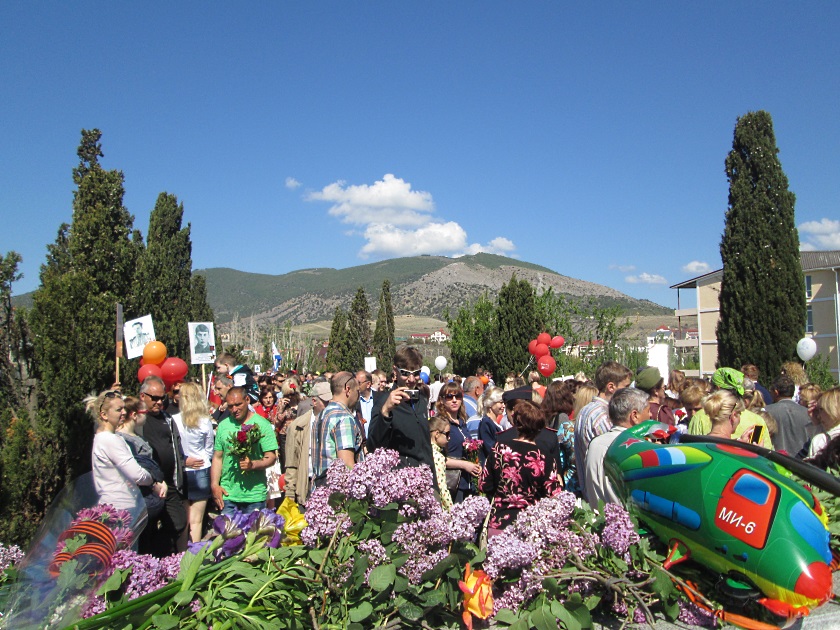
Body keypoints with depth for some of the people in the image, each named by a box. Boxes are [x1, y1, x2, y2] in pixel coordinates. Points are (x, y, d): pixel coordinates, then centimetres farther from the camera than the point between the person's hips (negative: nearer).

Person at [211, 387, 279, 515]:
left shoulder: (262, 424, -1)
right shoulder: (223, 425, 10)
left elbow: (271, 458, -5)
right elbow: (217, 458, 12)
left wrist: (253, 465, -22)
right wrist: (214, 485, 2)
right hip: (228, 494, 3)